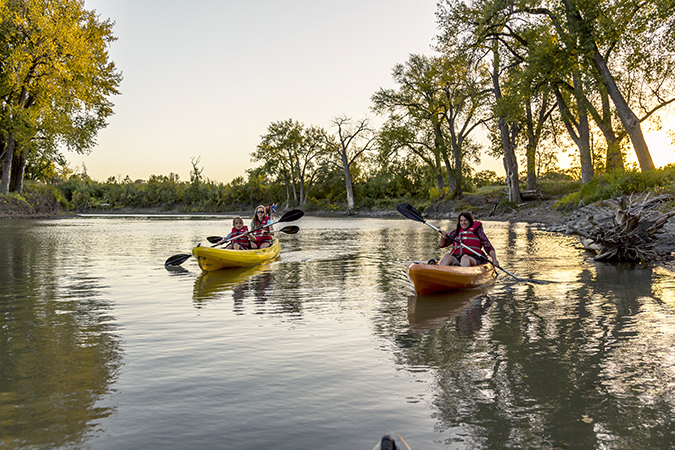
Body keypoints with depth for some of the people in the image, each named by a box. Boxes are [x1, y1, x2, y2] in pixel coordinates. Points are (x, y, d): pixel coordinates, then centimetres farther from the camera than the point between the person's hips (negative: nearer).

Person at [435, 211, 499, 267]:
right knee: (447, 256, -30)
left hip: (473, 260, -2)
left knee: (465, 257, -37)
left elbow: (489, 247, 9)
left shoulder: (477, 231, 12)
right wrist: (442, 237, -8)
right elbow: (441, 245, 15)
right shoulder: (455, 232, 20)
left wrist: (494, 259, -8)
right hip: (456, 259, 3)